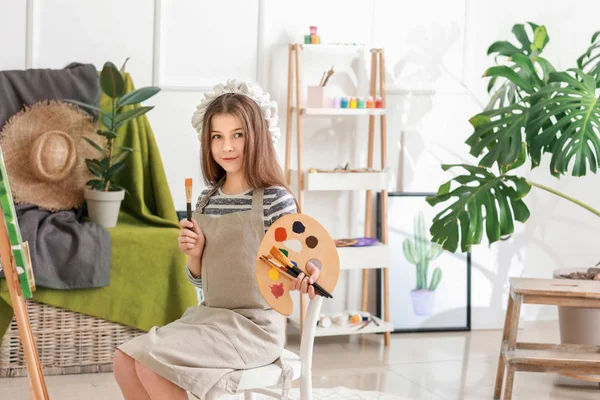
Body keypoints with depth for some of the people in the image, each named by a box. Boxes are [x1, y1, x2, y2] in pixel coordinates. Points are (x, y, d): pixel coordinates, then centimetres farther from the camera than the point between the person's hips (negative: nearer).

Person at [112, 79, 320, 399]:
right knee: (125, 358, -1)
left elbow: (292, 270, -10)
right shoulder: (207, 200, 8)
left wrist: (303, 276, -34)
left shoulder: (275, 199, -12)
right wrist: (194, 254, -7)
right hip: (209, 319, 7)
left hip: (254, 327, -7)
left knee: (149, 362, -20)